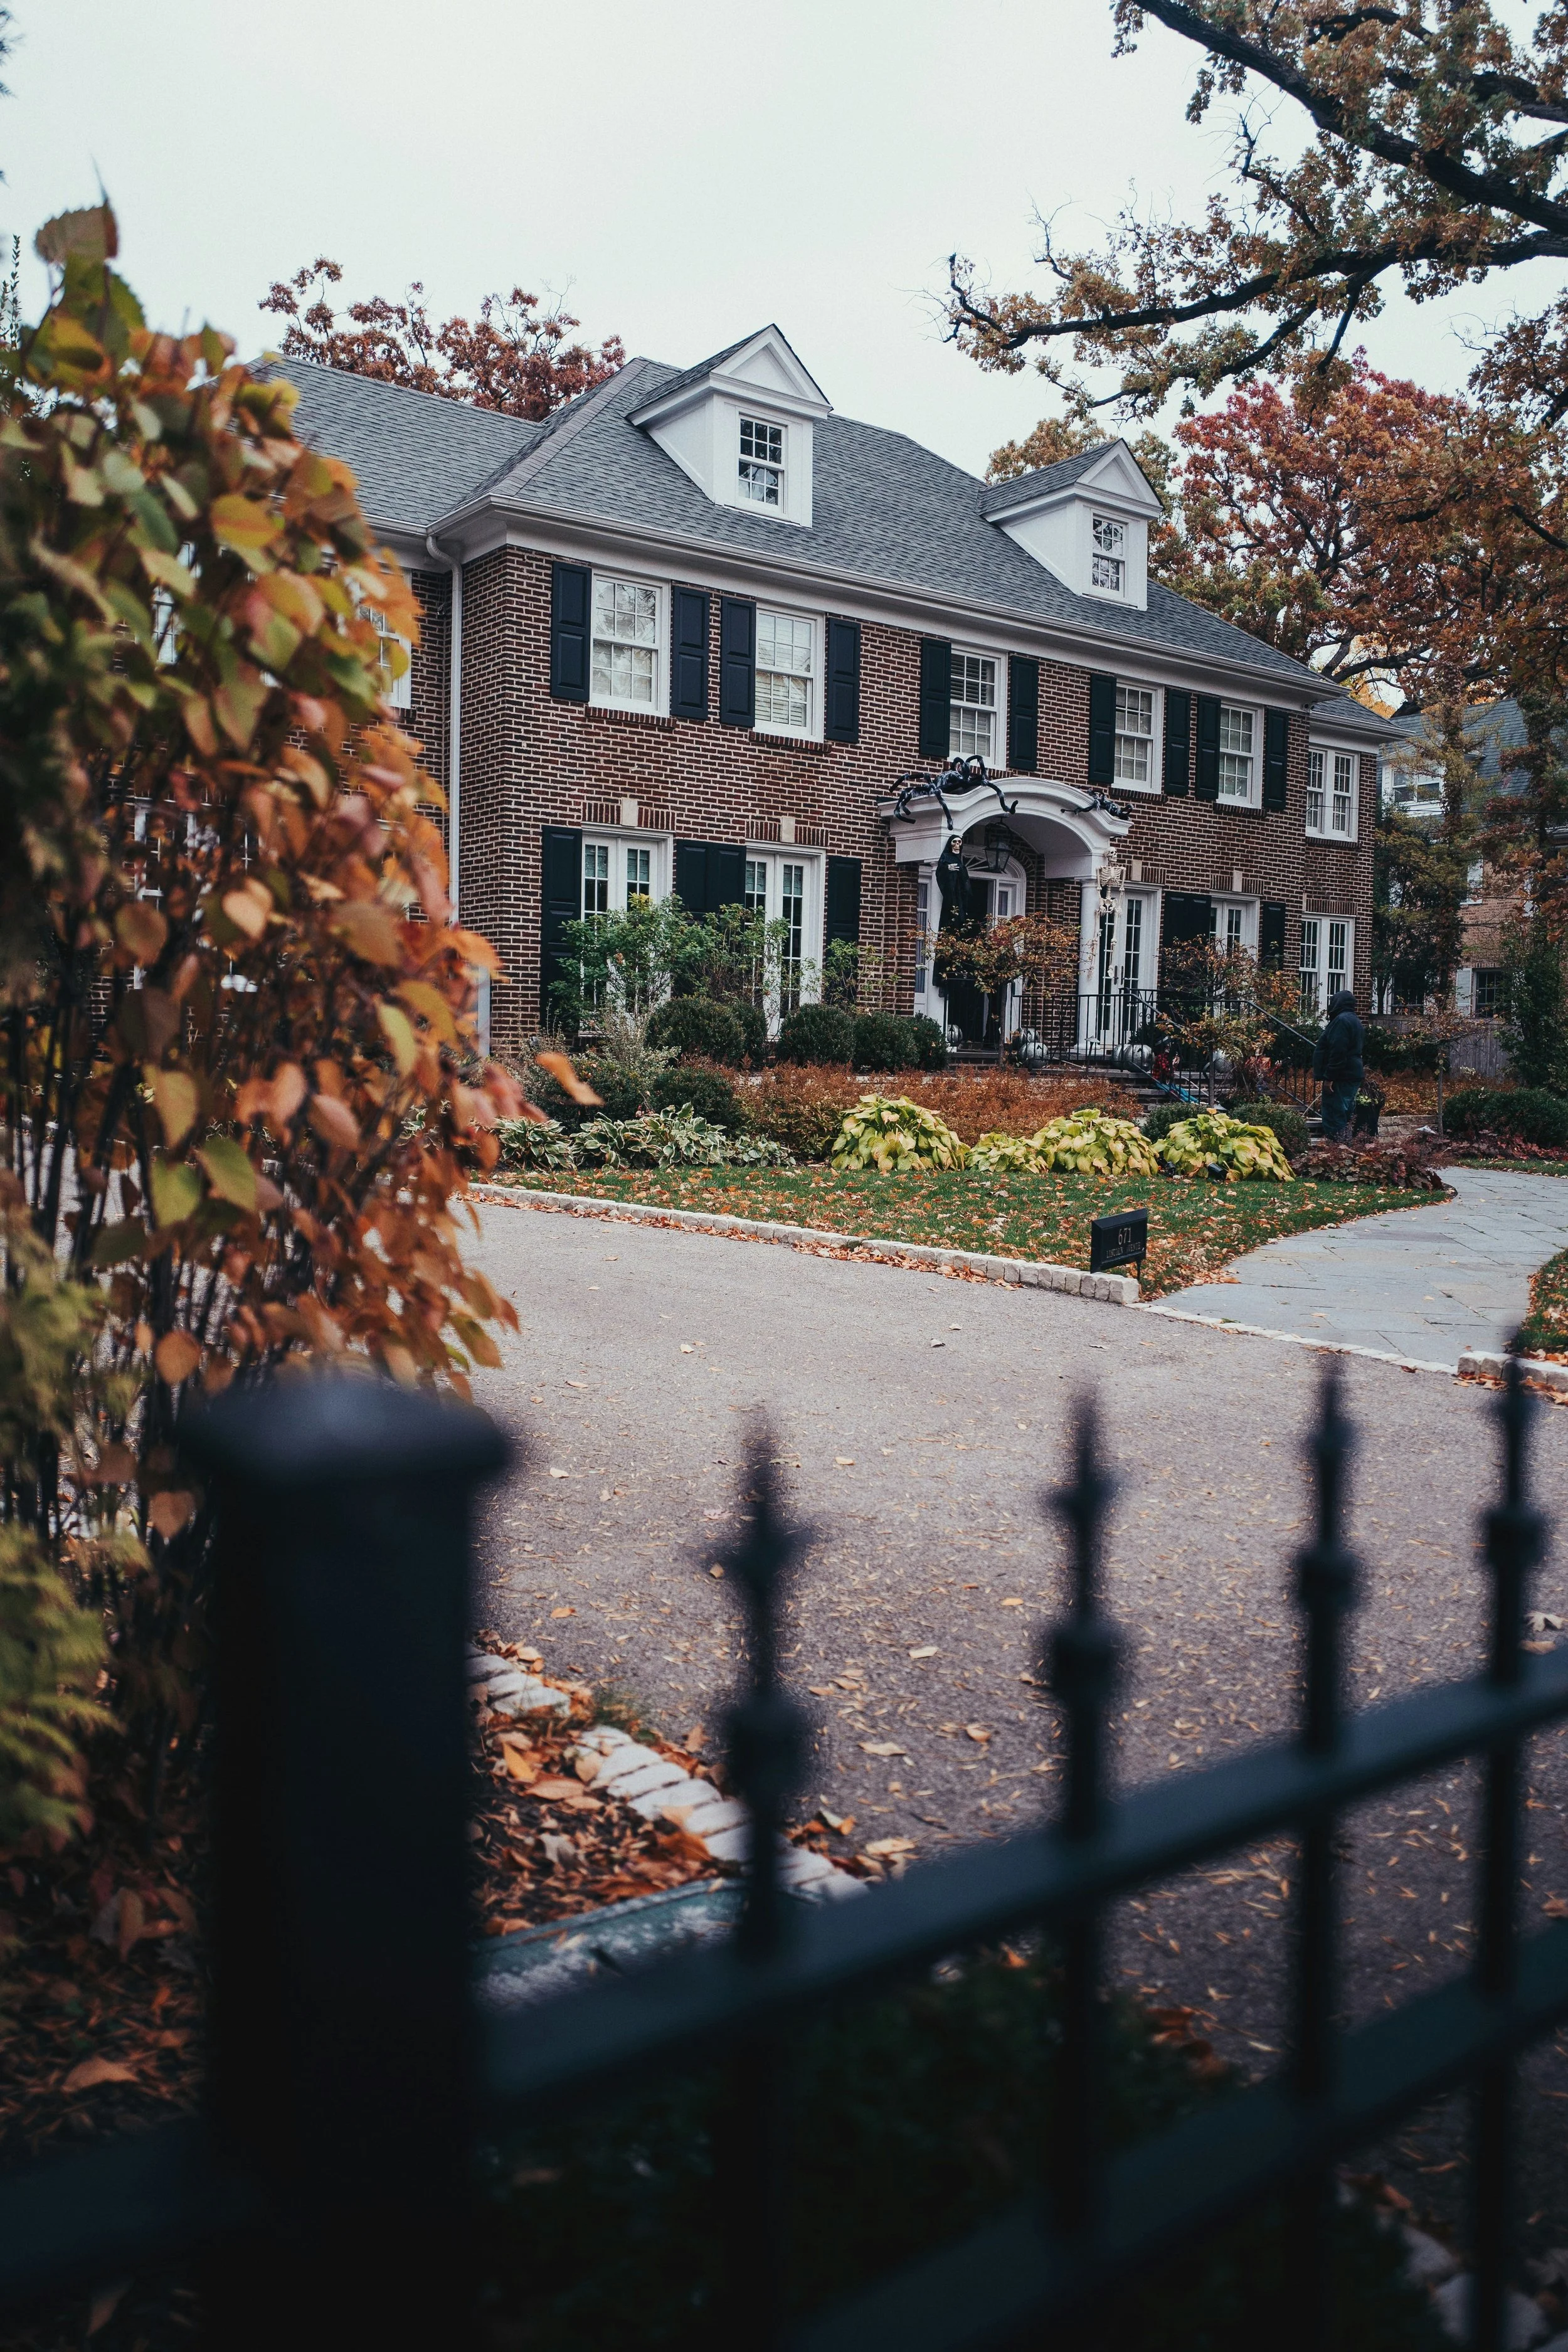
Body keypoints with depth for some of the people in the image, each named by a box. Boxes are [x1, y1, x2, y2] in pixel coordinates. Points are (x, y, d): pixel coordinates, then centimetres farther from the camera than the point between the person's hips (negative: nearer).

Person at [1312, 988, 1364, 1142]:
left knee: (1334, 1118, -11)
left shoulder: (1342, 1020, -15)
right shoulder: (1354, 1021, 20)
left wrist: (1329, 1077, -23)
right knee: (1346, 1116, 14)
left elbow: (1338, 1052, -22)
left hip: (1340, 1078, -11)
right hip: (1352, 1076, 11)